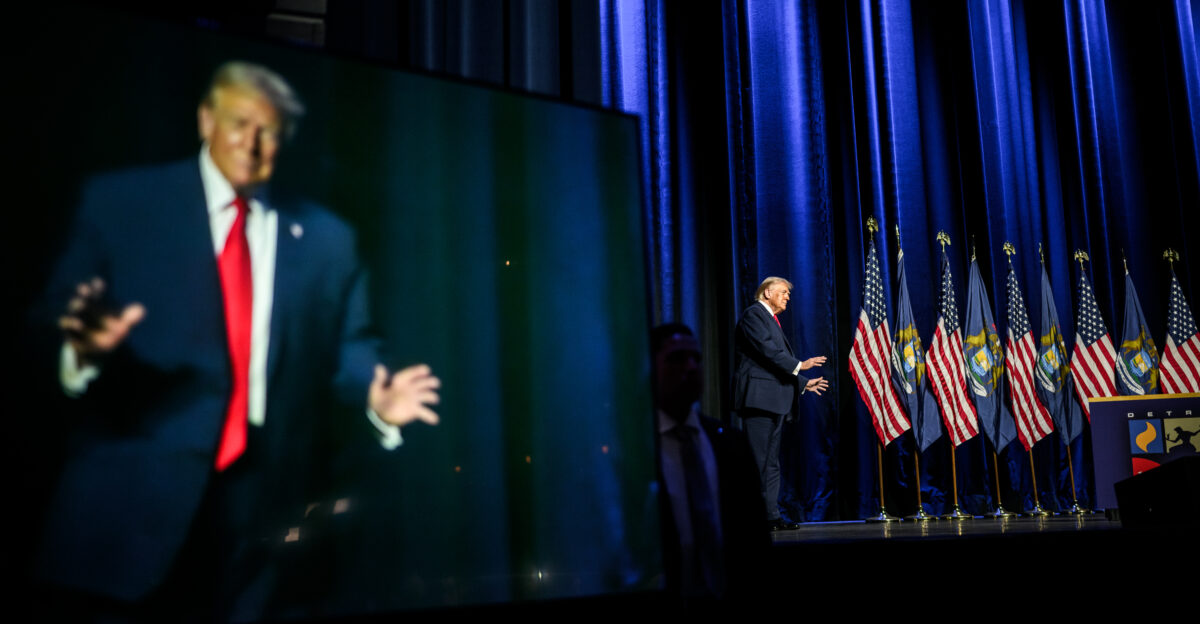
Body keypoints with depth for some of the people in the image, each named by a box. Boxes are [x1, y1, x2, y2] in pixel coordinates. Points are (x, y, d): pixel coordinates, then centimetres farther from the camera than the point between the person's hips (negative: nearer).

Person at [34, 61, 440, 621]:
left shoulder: (324, 237, 10)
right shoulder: (120, 202, 3)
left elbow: (345, 348, 8)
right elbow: (55, 319, -3)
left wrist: (376, 395, -13)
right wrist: (82, 348, -27)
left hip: (259, 506, 3)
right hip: (134, 493, -2)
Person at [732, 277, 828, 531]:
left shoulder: (772, 320, 25)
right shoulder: (754, 314, -4)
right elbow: (767, 350, -16)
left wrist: (804, 383, 26)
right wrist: (798, 366, -13)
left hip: (775, 401, 10)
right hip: (758, 397, -10)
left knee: (771, 462, 9)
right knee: (758, 461, -11)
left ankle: (772, 516, 11)